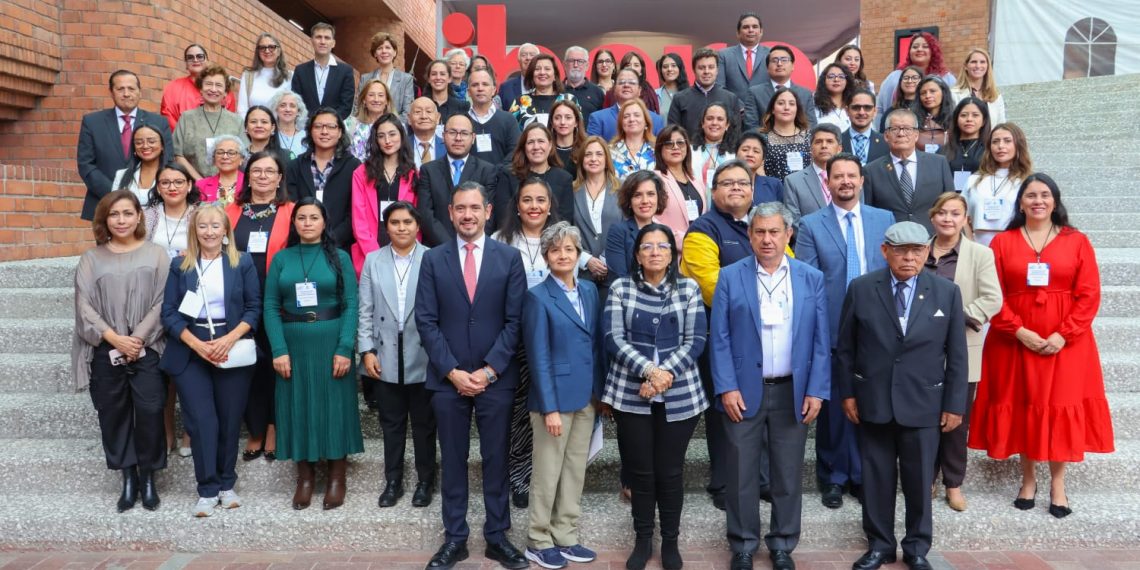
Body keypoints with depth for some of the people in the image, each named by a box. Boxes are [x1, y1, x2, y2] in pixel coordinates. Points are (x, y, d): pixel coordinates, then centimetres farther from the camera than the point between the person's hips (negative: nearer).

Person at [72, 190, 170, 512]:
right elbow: (84, 306, 1)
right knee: (113, 415, 5)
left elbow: (162, 303, -2)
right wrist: (114, 338, -11)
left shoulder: (156, 254, 5)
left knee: (149, 413, -6)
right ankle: (128, 479, 17)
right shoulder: (91, 258, 8)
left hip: (147, 350, -2)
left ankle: (148, 478, 10)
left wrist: (137, 339, -11)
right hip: (106, 352, 2)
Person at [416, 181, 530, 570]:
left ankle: (497, 537, 21)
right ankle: (454, 538, 21)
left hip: (496, 378, 0)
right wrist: (453, 371, -10)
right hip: (448, 378, 1)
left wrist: (489, 370, -10)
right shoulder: (433, 260, 3)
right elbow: (426, 321, -1)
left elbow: (515, 320, -3)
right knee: (453, 460, 9)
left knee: (496, 459, 8)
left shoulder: (509, 257, 1)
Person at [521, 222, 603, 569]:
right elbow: (538, 357, -13)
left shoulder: (590, 291, 7)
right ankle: (538, 541, 21)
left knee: (575, 471, 14)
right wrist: (550, 407, -16)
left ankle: (566, 538, 26)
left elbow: (597, 343, 10)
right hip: (556, 396, -6)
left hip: (586, 396, 6)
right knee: (548, 472, 5)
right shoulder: (538, 297, -10)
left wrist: (602, 390, 6)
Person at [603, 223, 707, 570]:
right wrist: (649, 370, -18)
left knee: (670, 471, 8)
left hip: (680, 395, 0)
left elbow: (696, 340, -3)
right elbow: (613, 338, -6)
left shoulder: (689, 289, 4)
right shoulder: (620, 288, 3)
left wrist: (667, 373, -17)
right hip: (631, 394, 0)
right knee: (639, 470, 7)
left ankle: (671, 541, 25)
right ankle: (642, 540, 25)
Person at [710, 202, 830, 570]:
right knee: (741, 474, 7)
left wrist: (817, 390, -4)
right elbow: (719, 338, -3)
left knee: (788, 474, 11)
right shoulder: (730, 277, -1)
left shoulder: (811, 278, 4)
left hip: (793, 392, 2)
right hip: (744, 391, -1)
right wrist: (727, 388, -10)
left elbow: (821, 341, 3)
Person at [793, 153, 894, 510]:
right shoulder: (811, 225, 0)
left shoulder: (885, 219, 8)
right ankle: (833, 479, 23)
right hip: (831, 331, -2)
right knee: (833, 407, 7)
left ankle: (863, 477, 25)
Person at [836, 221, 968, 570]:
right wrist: (847, 393, 1)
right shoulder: (861, 290, -3)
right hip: (872, 402, 0)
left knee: (920, 479, 10)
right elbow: (845, 347, 3)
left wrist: (954, 404, 1)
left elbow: (957, 355, 1)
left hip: (923, 404, 0)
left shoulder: (947, 292, -1)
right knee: (876, 476, 10)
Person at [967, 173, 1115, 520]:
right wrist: (1019, 331, -14)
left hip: (1065, 344, 0)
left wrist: (1064, 335, -13)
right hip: (1015, 342, 0)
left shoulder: (1077, 241, 3)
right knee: (1021, 409, 6)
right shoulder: (1002, 242, 2)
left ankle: (1058, 484, 15)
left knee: (1061, 409, 2)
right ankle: (1028, 479, 21)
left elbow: (1089, 295, -3)